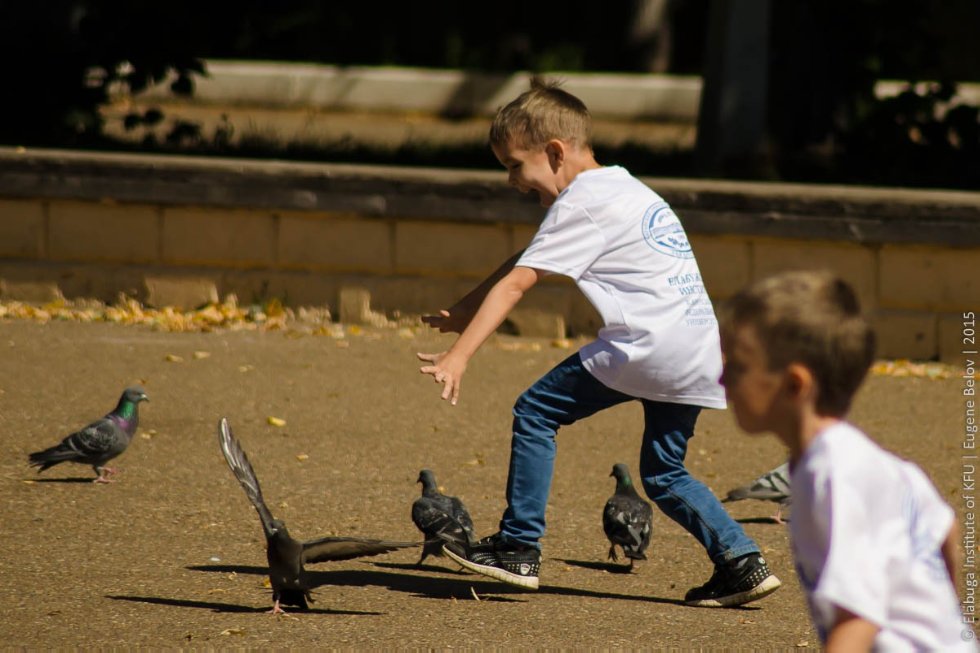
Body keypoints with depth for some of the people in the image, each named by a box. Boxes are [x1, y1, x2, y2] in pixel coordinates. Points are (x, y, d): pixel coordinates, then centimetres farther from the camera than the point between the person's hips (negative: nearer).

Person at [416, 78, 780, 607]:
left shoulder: (581, 204, -4)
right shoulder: (622, 188, 24)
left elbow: (514, 284, -11)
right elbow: (524, 263, 29)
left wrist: (459, 355, -17)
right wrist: (462, 314, 31)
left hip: (648, 345, -9)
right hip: (699, 353, 9)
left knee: (536, 411, 3)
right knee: (663, 475, 20)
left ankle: (519, 548, 4)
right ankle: (741, 561, 7)